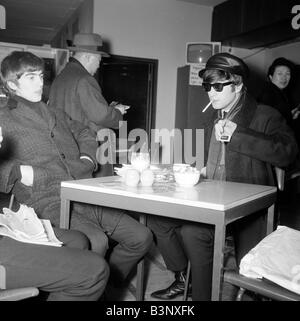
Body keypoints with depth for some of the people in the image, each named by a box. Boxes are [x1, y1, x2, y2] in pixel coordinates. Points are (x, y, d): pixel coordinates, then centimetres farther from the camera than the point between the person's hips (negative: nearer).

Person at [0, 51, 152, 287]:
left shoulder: (56, 115, 25)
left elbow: (84, 134, 39)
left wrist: (87, 157, 20)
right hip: (48, 203, -6)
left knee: (141, 236, -1)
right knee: (96, 241, -32)